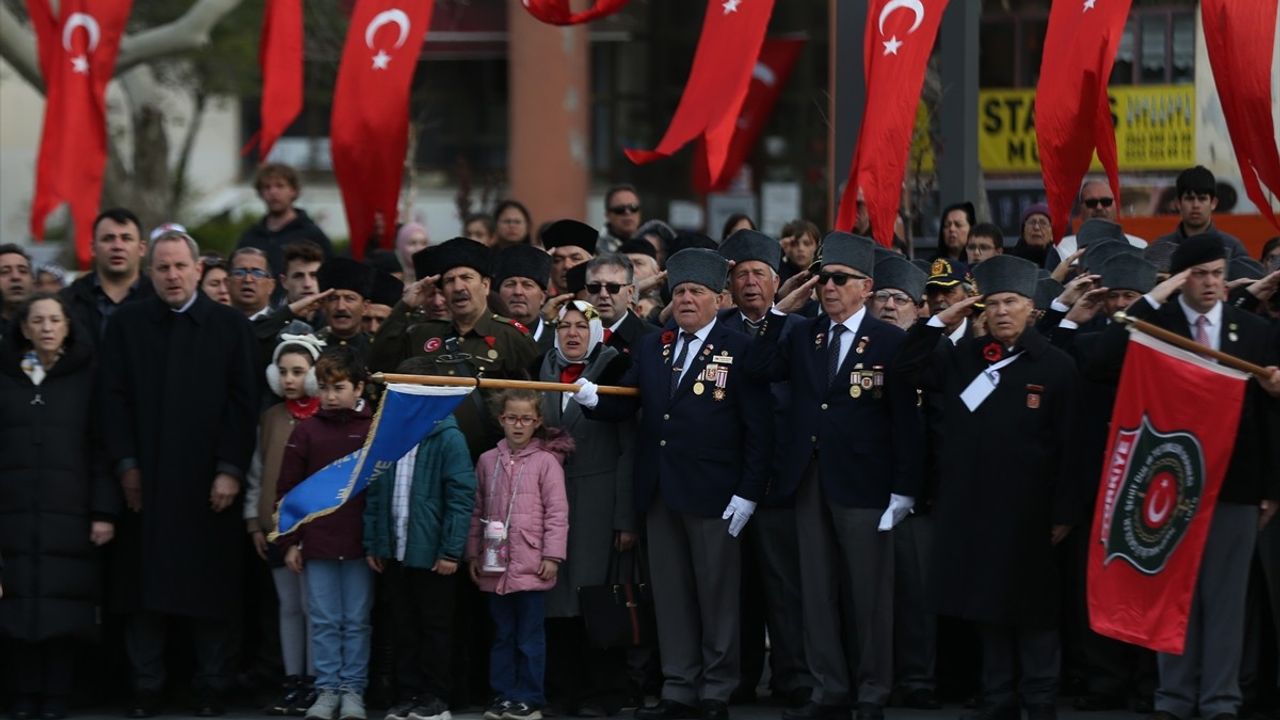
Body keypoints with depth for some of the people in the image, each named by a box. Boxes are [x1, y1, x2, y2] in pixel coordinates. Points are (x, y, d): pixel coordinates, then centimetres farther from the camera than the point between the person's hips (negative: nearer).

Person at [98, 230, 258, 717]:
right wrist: (125, 465, -4)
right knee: (145, 586, 1)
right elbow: (114, 398, 4)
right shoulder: (126, 324, 7)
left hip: (208, 481, -1)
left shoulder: (230, 326, 4)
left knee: (210, 587, 1)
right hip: (145, 481, 1)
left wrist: (230, 470, -7)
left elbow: (243, 402, 0)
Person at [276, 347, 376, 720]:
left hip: (360, 545, -1)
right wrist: (289, 542, 1)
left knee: (357, 621, 6)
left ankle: (353, 689, 12)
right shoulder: (306, 431, 2)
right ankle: (327, 689, 12)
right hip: (316, 544, 1)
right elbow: (287, 490, 4)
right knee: (324, 622, 6)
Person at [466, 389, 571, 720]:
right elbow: (478, 512, 13)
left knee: (530, 637, 1)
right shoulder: (488, 461, 8)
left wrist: (552, 556, -10)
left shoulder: (546, 461, -4)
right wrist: (473, 554, 12)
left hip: (531, 565, -4)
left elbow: (557, 512, -6)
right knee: (503, 635, 11)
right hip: (496, 565, 4)